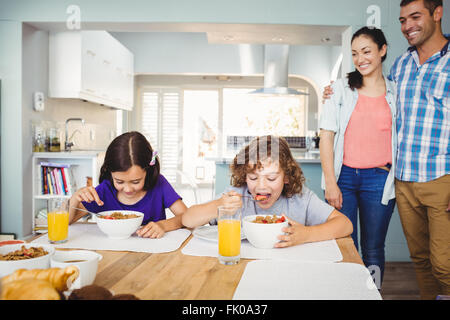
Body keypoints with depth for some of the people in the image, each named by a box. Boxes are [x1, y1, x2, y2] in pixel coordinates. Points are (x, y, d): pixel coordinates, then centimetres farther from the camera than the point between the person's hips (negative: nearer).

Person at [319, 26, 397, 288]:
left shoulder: (396, 93, 9)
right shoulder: (341, 89, 6)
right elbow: (326, 137, 1)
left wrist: (397, 181, 2)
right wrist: (330, 183, -6)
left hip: (379, 179, 1)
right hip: (343, 177, 0)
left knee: (373, 250, 8)